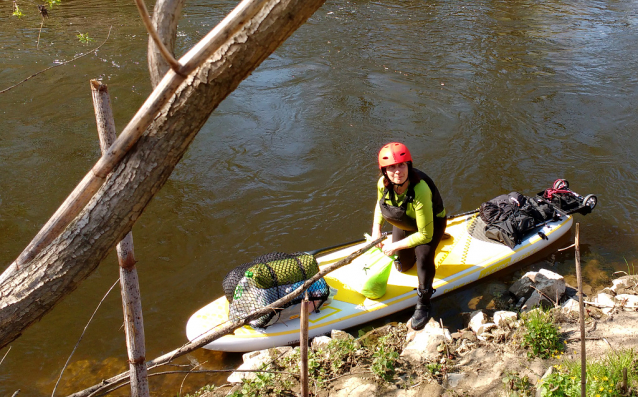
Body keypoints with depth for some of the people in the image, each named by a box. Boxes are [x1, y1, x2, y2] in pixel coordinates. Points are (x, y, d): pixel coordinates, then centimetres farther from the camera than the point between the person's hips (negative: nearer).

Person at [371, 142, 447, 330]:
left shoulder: (420, 190, -42)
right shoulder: (383, 184, -25)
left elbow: (425, 235, -36)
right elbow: (380, 205, 2)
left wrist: (395, 246, -29)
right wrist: (376, 230, -12)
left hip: (432, 222, -6)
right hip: (405, 223, 6)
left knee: (423, 254, -33)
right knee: (403, 267, 16)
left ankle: (423, 304, -13)